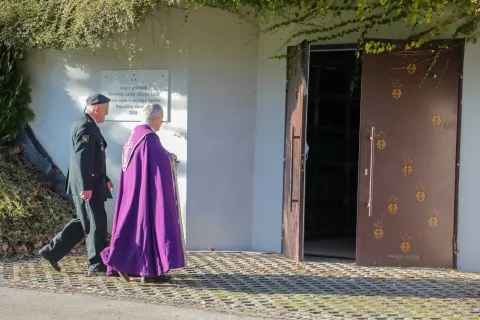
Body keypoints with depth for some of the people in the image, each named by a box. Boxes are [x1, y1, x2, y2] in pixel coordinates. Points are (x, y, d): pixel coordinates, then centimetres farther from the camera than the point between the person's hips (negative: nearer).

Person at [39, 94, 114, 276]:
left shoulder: (89, 126, 16)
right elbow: (82, 158, -24)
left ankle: (52, 251, 20)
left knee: (83, 222, 16)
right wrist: (86, 187, -27)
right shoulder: (85, 126, -17)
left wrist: (104, 178, 22)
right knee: (96, 224, -4)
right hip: (88, 185, -11)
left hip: (91, 183, 11)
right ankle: (97, 266, 4)